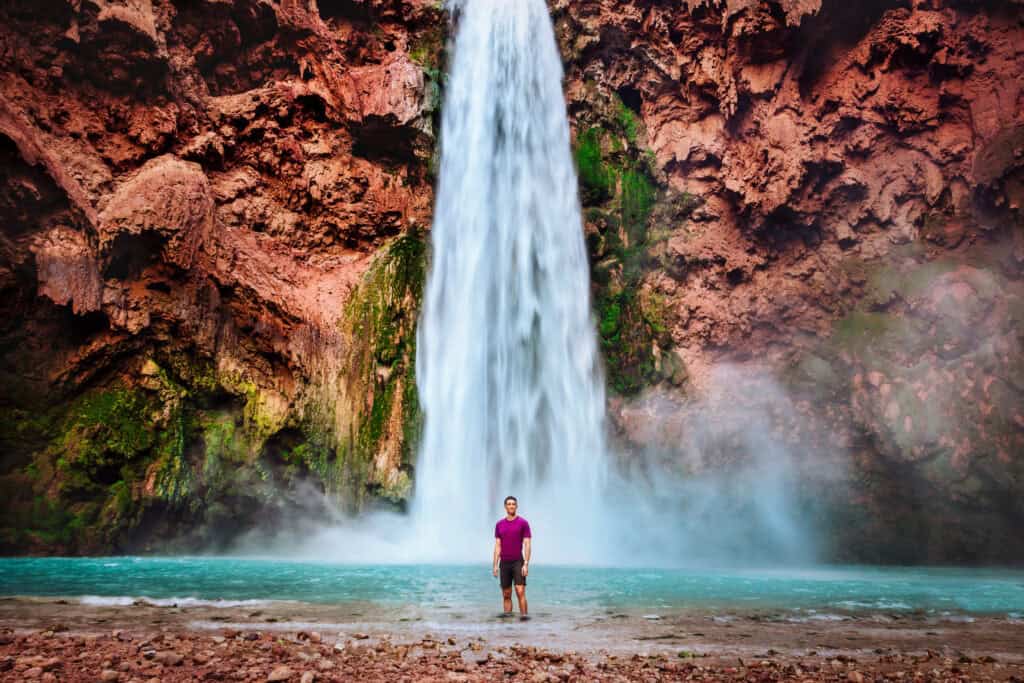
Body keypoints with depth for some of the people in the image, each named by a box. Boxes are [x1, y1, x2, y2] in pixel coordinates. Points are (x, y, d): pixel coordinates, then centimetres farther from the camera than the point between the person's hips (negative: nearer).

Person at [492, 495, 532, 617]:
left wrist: (526, 564, -17)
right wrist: (495, 565, -1)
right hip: (504, 564, 4)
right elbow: (497, 546, 6)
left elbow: (527, 545, -8)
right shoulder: (499, 524, 7)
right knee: (506, 595, 6)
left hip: (518, 563, -4)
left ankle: (523, 615, -14)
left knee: (520, 592, -14)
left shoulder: (524, 523, -4)